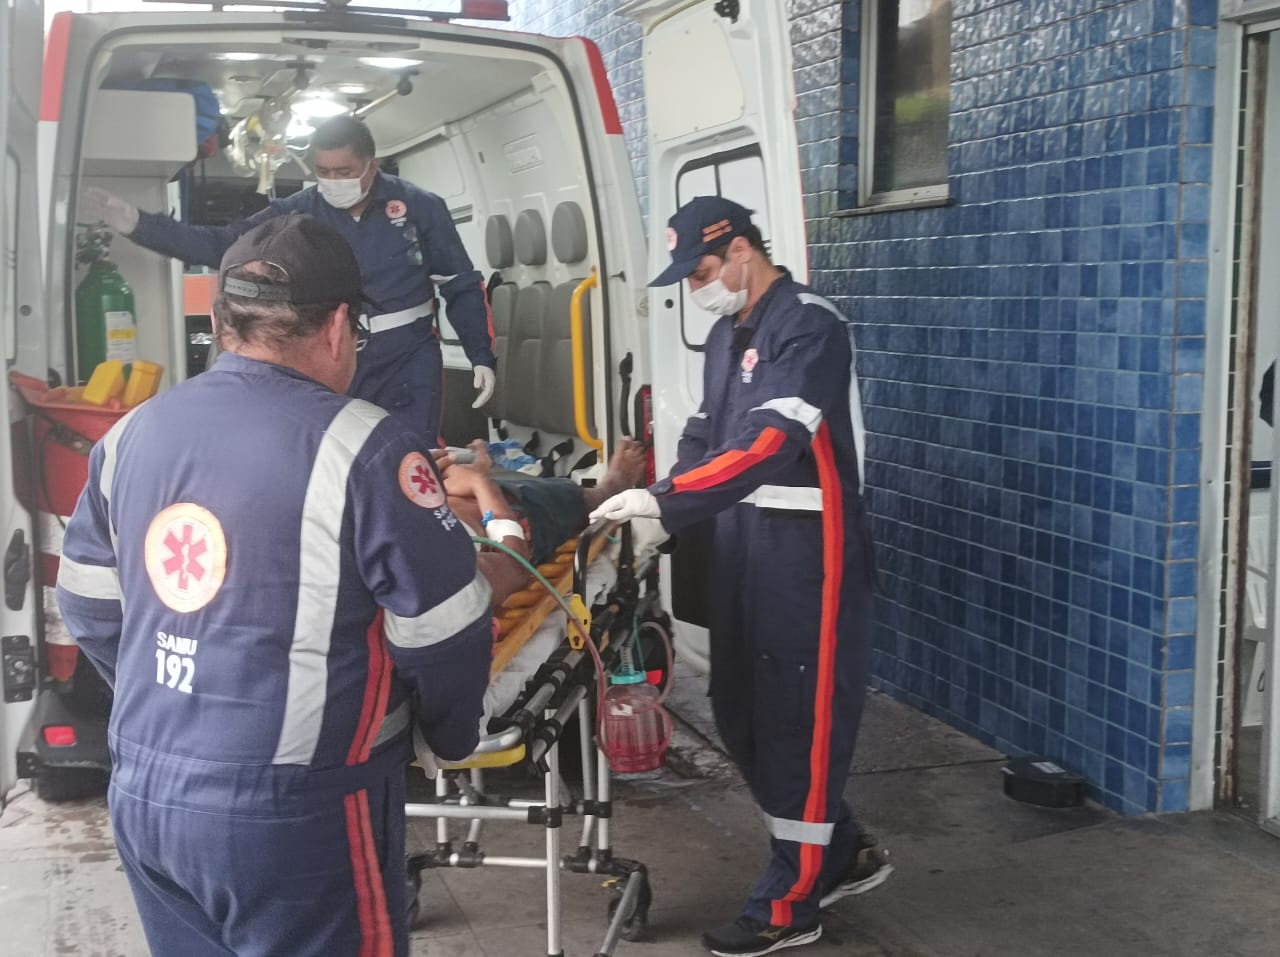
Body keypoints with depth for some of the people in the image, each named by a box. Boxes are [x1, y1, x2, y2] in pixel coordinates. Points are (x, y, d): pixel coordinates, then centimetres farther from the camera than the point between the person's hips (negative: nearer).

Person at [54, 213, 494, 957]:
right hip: (295, 817, -6)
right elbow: (446, 634, -13)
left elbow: (89, 608, 13)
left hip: (143, 792, 7)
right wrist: (452, 738, 7)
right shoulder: (362, 447, -16)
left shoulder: (132, 434, 5)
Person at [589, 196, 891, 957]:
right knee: (742, 713, 13)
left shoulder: (810, 326, -16)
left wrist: (663, 502, -28)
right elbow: (707, 434, 17)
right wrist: (658, 511, 2)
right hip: (742, 546, 9)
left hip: (805, 552, -9)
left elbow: (769, 445, -26)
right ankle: (843, 853, 30)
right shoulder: (729, 333, 14)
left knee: (799, 720, 0)